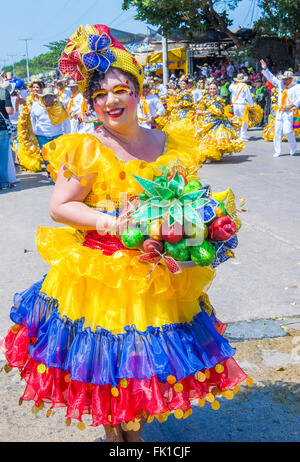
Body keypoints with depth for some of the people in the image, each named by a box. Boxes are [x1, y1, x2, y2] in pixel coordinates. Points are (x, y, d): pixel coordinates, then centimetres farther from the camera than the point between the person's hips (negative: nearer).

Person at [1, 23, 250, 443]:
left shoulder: (168, 144, 5)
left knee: (151, 361, 16)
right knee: (108, 364, 7)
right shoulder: (87, 149, -9)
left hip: (161, 273, 4)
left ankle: (136, 433, 41)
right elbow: (59, 206, -12)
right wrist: (111, 224, -23)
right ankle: (114, 435, 35)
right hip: (101, 272, -4)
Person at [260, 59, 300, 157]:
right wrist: (265, 69, 9)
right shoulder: (281, 84, 13)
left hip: (289, 112, -5)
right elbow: (271, 78, 17)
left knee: (287, 131, -15)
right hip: (280, 112, 5)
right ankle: (278, 151, 9)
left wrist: (291, 106, -19)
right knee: (277, 131, 2)